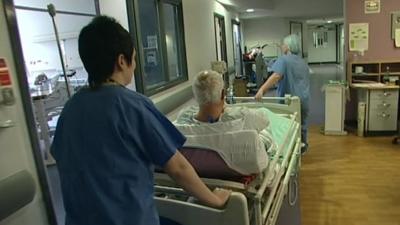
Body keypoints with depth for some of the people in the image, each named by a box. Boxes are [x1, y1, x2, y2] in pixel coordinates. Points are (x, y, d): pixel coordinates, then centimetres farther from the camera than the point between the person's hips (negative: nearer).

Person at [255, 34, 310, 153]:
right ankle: (302, 146, 29)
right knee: (302, 124, 18)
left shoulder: (284, 59, -12)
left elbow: (276, 76, -30)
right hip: (303, 99, 7)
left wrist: (262, 89, -41)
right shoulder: (303, 62, 13)